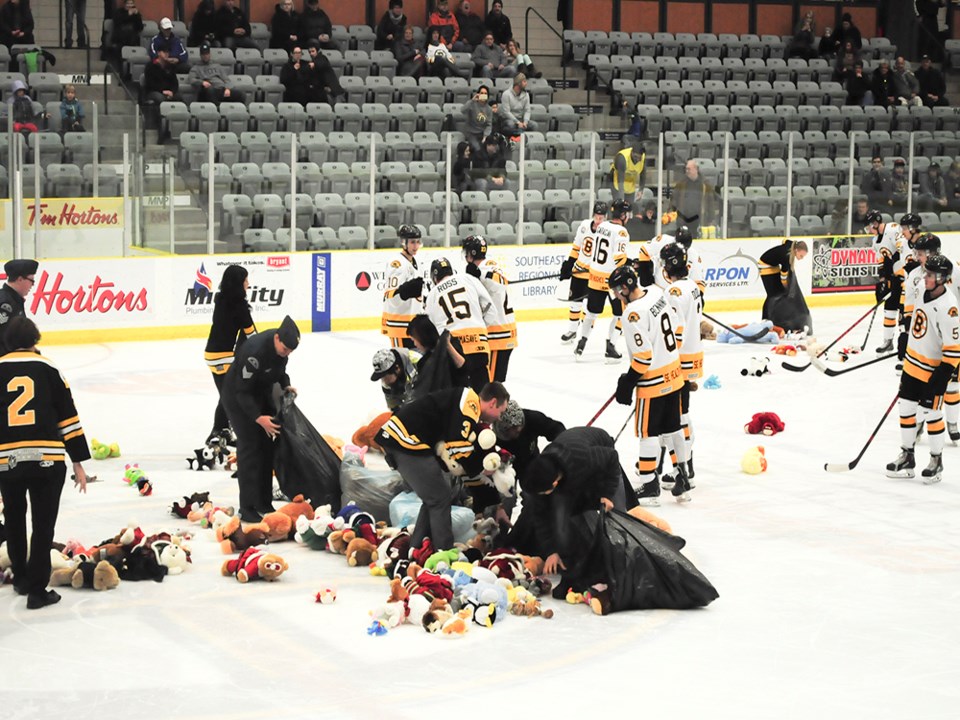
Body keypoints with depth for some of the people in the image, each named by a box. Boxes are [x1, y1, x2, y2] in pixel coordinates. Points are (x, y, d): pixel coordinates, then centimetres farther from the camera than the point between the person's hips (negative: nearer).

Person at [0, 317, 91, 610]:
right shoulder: (48, 369, 6)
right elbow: (68, 418, 4)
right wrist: (78, 462, 8)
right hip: (47, 459, -1)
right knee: (43, 524, 4)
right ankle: (37, 590, 2)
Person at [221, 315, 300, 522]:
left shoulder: (282, 343, -12)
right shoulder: (255, 351, -37)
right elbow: (242, 391, -31)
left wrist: (285, 385, -6)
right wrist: (258, 418, -38)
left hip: (263, 394, 8)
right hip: (238, 398, -8)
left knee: (267, 446, 9)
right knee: (249, 447, -12)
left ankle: (264, 502, 19)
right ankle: (247, 508, -7)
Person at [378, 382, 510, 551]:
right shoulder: (470, 404, -10)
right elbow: (458, 448, -15)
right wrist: (485, 464, 1)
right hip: (407, 440, -10)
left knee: (434, 496, 19)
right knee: (440, 498, -2)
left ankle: (416, 549, 22)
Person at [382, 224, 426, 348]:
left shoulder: (413, 261, 14)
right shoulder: (397, 263, -18)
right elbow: (390, 295, -25)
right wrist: (405, 291, -41)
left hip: (412, 320, 10)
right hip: (398, 322, -10)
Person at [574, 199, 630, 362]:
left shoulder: (601, 226, 7)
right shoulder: (621, 232, -17)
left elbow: (588, 251, 14)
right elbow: (619, 259, -23)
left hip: (595, 275, 7)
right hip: (612, 279, -7)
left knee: (592, 312, 17)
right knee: (620, 313, 7)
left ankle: (581, 344, 16)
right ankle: (610, 347, 5)